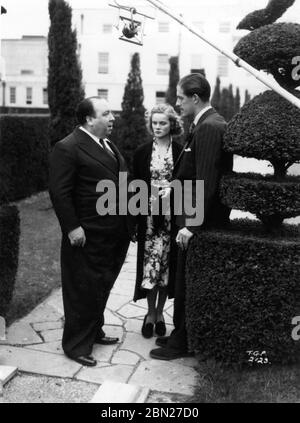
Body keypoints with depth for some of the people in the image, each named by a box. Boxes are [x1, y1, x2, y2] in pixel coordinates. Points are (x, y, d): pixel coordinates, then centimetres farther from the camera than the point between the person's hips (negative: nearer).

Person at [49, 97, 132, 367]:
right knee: (84, 291, 3)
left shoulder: (108, 145, 14)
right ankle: (77, 345, 18)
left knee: (102, 288, 21)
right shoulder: (68, 148, -14)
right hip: (87, 236, -9)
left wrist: (127, 224, 12)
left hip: (114, 234, 9)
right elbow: (59, 192, -17)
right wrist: (72, 228, -20)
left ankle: (95, 331, 39)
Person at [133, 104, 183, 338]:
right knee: (150, 263, 0)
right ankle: (151, 313, 17)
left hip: (172, 216, 0)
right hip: (149, 216, 0)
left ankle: (159, 312, 22)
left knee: (167, 264, 6)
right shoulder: (142, 152, 4)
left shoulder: (181, 152, 1)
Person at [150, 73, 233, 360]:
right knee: (185, 283, 19)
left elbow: (205, 182, -24)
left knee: (186, 285, 4)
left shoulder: (209, 127, -18)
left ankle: (182, 343, 19)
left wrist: (191, 225, -23)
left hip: (200, 221, -10)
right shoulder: (206, 124, 12)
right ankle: (181, 334, 33)